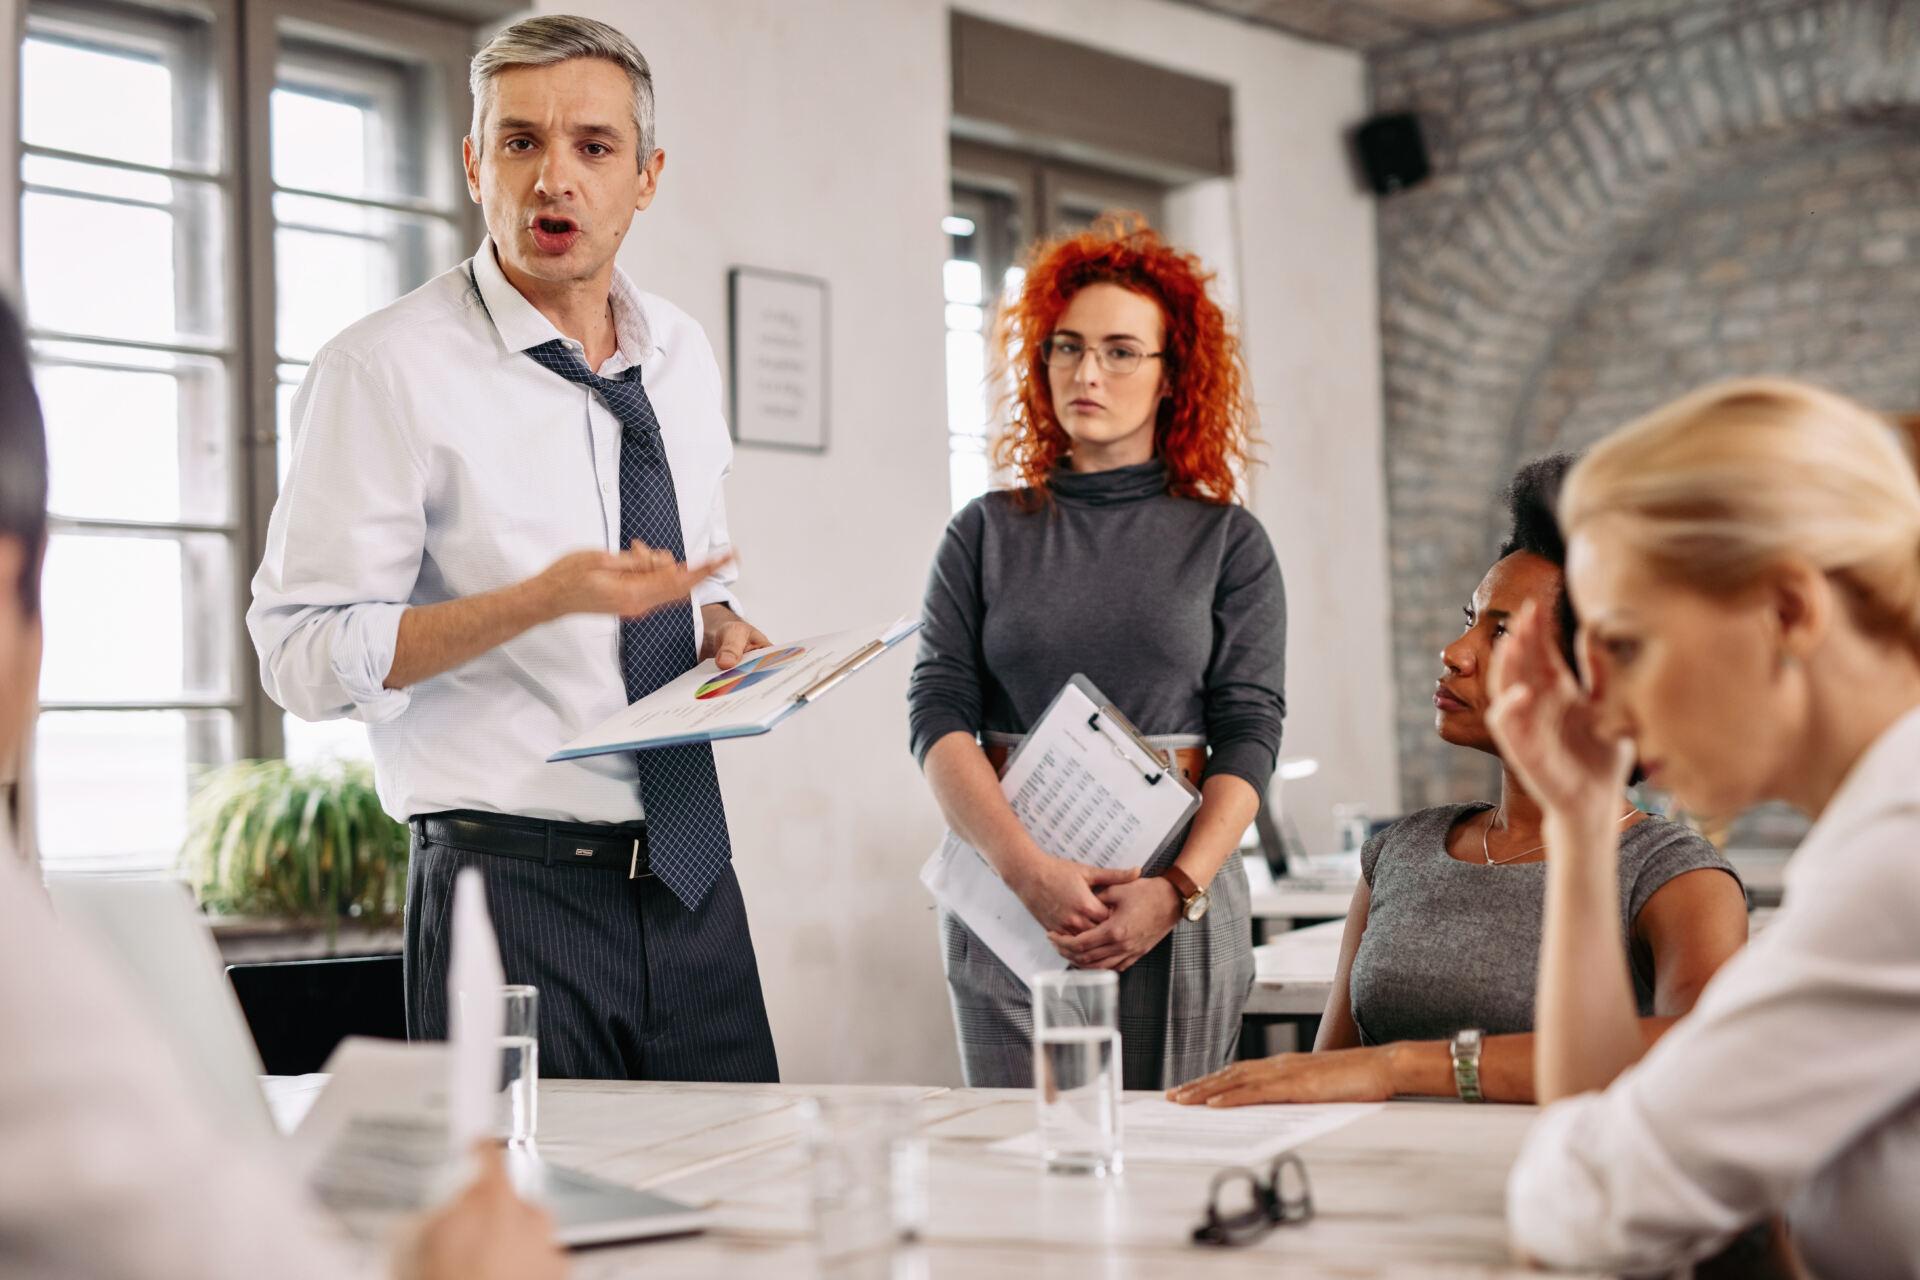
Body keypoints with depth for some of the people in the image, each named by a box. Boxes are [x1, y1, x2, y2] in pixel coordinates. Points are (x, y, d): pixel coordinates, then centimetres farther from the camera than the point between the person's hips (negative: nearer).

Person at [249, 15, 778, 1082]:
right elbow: (306, 657, -13)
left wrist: (725, 630, 1)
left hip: (692, 876, 6)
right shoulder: (388, 370, -9)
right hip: (515, 888, -6)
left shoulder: (684, 357, 11)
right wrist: (547, 598, -23)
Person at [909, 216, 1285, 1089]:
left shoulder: (1227, 541, 7)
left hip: (1179, 888, 0)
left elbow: (1249, 732, 0)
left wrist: (1177, 889, -15)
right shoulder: (985, 534, 9)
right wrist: (1027, 868, -16)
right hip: (1004, 889, 0)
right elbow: (939, 715, 0)